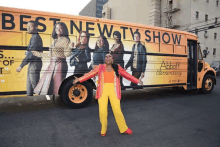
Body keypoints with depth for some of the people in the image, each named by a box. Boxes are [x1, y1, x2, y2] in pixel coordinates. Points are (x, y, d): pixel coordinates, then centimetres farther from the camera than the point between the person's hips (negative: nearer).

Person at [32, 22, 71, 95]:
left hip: (60, 65, -8)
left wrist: (70, 47, -31)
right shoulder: (55, 40, 18)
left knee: (57, 86, -8)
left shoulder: (65, 40, -4)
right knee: (47, 84, 10)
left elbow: (66, 54, -12)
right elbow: (50, 54, 23)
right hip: (52, 65, 8)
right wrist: (38, 54, 32)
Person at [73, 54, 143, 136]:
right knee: (102, 111, -2)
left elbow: (127, 75, 9)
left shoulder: (117, 67, 9)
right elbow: (90, 74, 7)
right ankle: (103, 130, 21)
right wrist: (79, 79, 2)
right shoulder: (100, 67, 10)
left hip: (114, 91, 0)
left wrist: (137, 81, 5)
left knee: (117, 110, -1)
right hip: (103, 91, 1)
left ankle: (123, 129, 21)